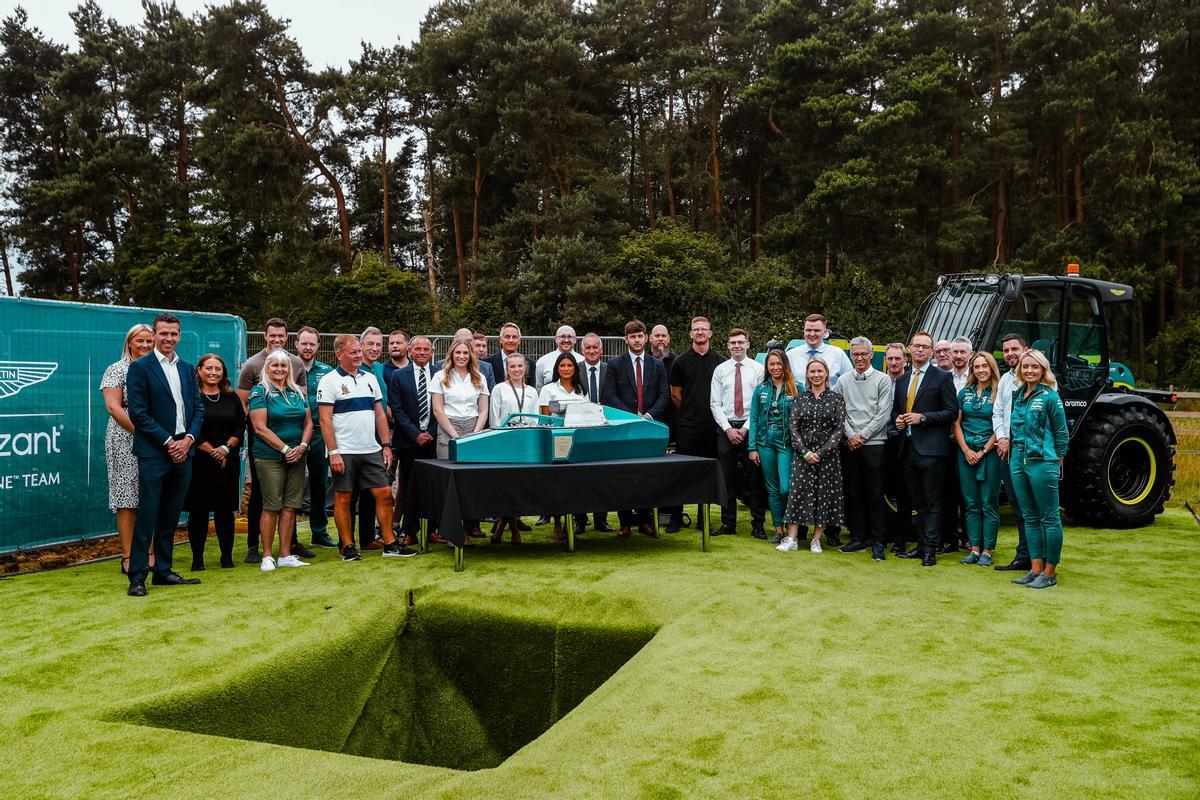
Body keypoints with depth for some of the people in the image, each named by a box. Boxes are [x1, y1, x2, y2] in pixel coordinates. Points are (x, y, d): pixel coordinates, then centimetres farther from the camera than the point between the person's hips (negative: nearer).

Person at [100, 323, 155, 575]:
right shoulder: (117, 369, 1)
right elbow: (113, 407, -7)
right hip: (126, 442, -4)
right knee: (128, 499, -2)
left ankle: (150, 554, 11)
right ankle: (128, 558, 3)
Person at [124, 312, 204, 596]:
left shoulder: (188, 369, 14)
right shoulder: (140, 367, -3)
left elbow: (198, 409, 12)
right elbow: (138, 412, -9)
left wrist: (188, 439, -4)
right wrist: (167, 441, -12)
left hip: (183, 451, 5)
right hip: (153, 453, -5)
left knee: (170, 516, 11)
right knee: (147, 515, -4)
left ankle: (163, 571, 20)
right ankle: (137, 577, 2)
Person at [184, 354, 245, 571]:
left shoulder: (232, 397, 12)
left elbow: (241, 427, 7)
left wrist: (226, 448, -8)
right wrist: (211, 450, -11)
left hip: (228, 462, 3)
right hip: (199, 462, -3)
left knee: (225, 509, 4)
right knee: (199, 510, 1)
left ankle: (227, 557, 13)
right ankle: (197, 558, 10)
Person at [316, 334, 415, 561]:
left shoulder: (369, 378, 12)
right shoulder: (329, 381, -4)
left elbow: (380, 414, 15)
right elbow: (325, 420, -9)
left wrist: (386, 445, 9)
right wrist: (333, 453, -15)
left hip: (371, 450, 5)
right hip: (344, 452, -5)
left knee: (383, 494, 3)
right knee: (343, 499, 3)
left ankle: (390, 544, 11)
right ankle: (347, 546, 13)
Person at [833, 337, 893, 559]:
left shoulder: (882, 380, 2)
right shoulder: (843, 381, 11)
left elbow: (883, 413, -5)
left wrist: (863, 435, -9)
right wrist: (850, 435, -6)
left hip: (873, 444, -3)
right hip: (849, 445, 3)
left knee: (875, 495, -2)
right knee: (852, 493, 7)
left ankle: (878, 541, 5)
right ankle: (858, 537, 16)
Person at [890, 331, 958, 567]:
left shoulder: (942, 377, -2)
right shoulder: (901, 381, 16)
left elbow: (952, 412, -7)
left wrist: (923, 418, -15)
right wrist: (897, 420, 3)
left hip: (931, 449, -6)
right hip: (908, 448, 6)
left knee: (932, 502, -3)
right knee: (918, 502, 13)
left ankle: (930, 549, 0)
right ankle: (922, 544, 20)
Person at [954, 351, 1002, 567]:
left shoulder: (998, 393, -3)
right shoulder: (964, 393, 9)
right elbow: (956, 424, 9)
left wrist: (983, 452, -9)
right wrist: (966, 450, -2)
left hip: (989, 452, -4)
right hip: (965, 452, 4)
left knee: (989, 504, 0)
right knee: (971, 503, 7)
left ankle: (987, 551, 5)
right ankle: (975, 549, 12)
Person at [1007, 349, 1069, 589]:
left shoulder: (1050, 396, -6)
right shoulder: (1017, 395, 12)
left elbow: (1061, 434, -4)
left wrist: (1056, 465, -2)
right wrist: (1015, 454, 13)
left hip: (1042, 463, -7)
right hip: (1018, 462, 7)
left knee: (1050, 518, 0)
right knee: (1030, 517, 11)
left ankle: (1050, 573, 6)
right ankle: (1035, 569, 18)